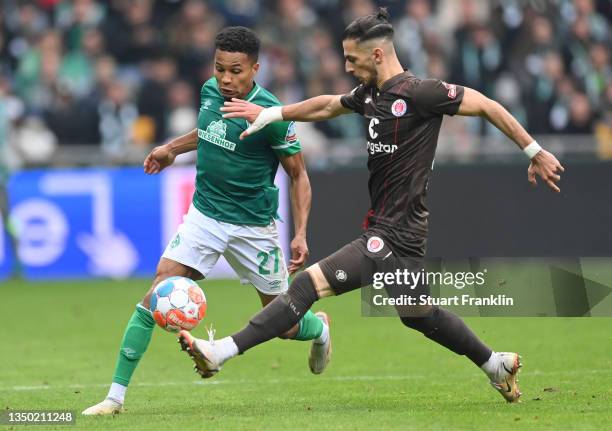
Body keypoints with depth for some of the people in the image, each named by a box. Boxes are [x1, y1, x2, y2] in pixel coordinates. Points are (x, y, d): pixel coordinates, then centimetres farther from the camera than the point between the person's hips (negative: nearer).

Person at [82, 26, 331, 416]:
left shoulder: (271, 115, -18)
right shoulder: (210, 92, -3)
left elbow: (299, 175, -8)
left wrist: (301, 233, -15)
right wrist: (172, 148, 26)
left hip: (253, 227, -3)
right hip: (205, 216, 4)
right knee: (158, 294, -15)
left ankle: (320, 329, 47)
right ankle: (116, 395, -11)